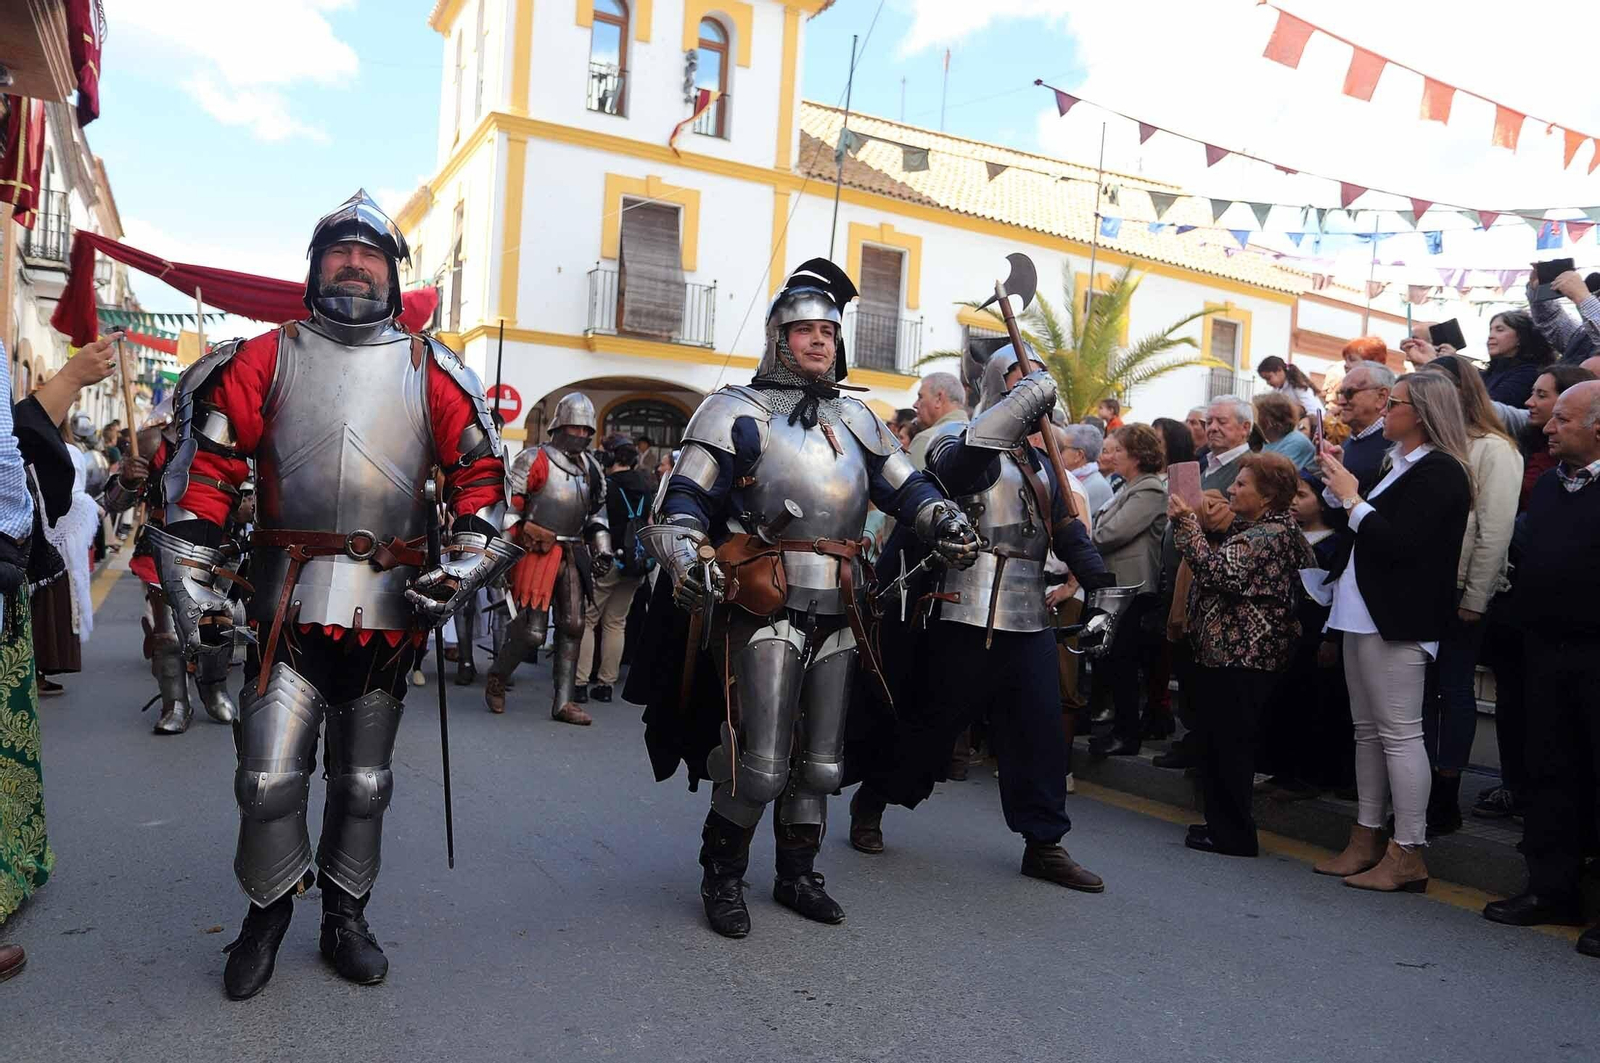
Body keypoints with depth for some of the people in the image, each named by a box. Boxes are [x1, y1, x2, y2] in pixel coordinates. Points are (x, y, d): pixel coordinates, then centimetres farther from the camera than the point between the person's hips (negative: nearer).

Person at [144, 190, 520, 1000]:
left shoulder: (430, 373, 4)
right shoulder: (265, 360, 3)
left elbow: (481, 472, 6)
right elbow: (205, 467, 3)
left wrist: (461, 568, -5)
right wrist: (193, 584, -2)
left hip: (391, 607, 1)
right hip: (290, 602, -1)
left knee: (364, 781, 12)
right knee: (269, 777, -3)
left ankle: (345, 918, 30)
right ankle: (267, 914, 23)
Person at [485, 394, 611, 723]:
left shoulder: (591, 467, 13)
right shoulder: (535, 459, -7)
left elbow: (598, 511, 23)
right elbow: (508, 503, -10)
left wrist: (602, 549, 14)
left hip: (573, 555, 7)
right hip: (537, 552, -6)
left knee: (572, 627, 4)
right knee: (532, 631, -7)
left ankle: (563, 702, 10)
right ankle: (496, 679, 20)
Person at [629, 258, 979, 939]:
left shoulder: (855, 419, 18)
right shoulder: (737, 411, 0)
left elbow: (905, 486, 19)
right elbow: (683, 499, -5)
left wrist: (943, 520, -2)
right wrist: (688, 558, -24)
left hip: (837, 614, 6)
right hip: (767, 609, -6)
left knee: (819, 764, 13)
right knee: (760, 765, -9)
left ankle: (796, 876, 31)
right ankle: (721, 878, 14)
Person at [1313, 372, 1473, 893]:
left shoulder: (1439, 472, -12)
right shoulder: (1401, 466, 15)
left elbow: (1400, 543, -21)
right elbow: (1369, 531, 16)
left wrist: (1352, 498, -13)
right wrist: (1339, 486, 7)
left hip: (1396, 621, -10)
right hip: (1364, 615, 10)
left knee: (1399, 733, -5)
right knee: (1367, 730, 13)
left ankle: (1408, 854, 3)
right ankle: (1367, 839, 22)